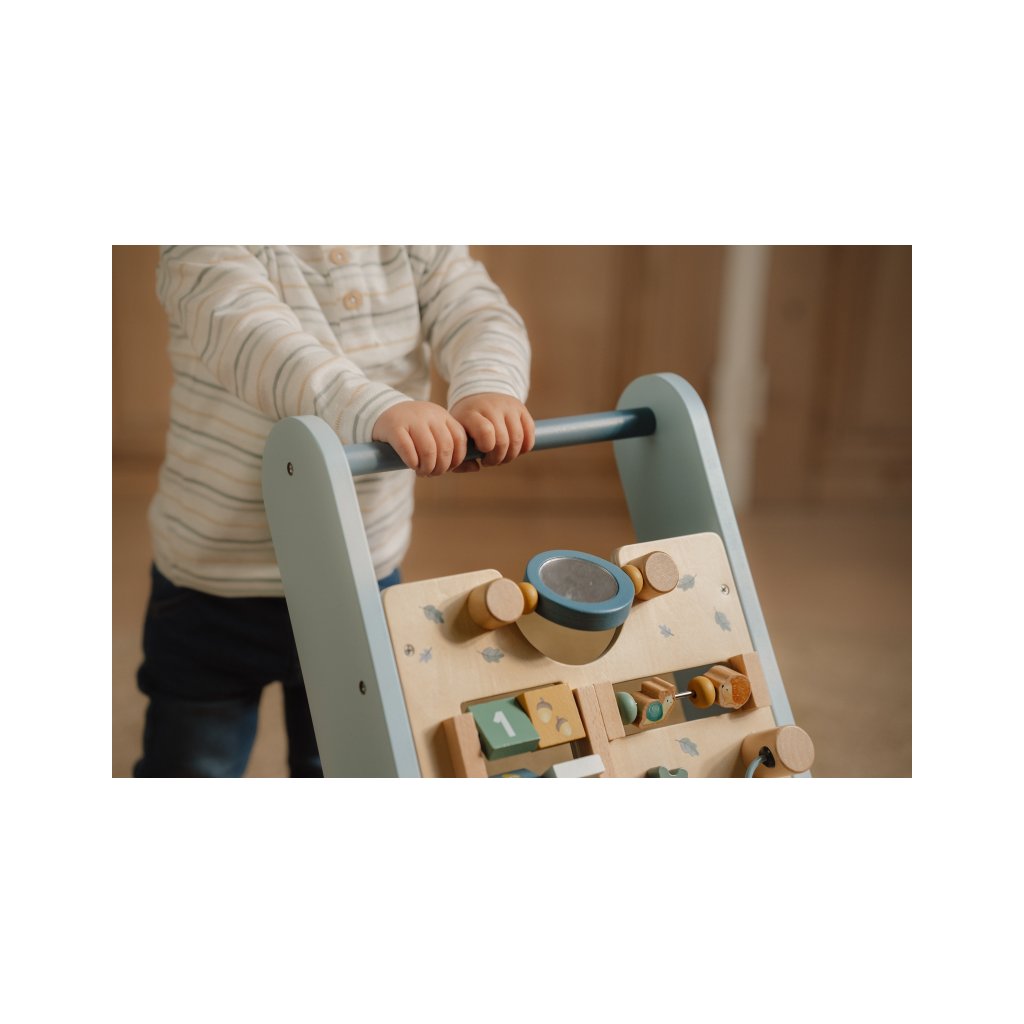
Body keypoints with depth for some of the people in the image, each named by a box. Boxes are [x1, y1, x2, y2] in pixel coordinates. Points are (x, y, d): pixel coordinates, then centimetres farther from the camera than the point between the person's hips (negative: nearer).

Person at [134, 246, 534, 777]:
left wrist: (488, 388, -41)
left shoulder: (417, 248, -3)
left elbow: (478, 312, -16)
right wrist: (375, 409, -55)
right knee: (192, 767, 15)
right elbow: (244, 329, -37)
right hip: (215, 591, -3)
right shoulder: (199, 251, -18)